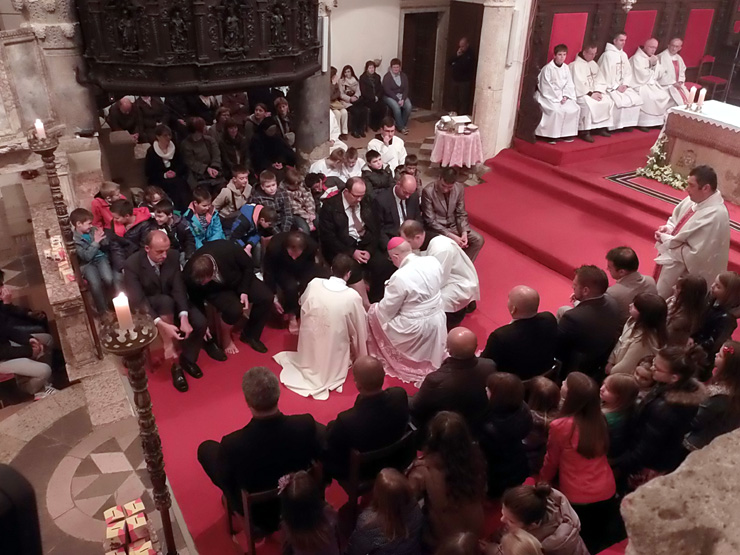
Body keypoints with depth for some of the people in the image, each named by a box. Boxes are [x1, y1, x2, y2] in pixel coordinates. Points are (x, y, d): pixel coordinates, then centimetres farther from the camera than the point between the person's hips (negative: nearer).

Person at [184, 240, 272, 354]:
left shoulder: (228, 250, -37)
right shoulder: (190, 276, -32)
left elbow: (248, 265, -16)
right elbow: (196, 300, -12)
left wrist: (244, 291, -20)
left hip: (239, 279, 2)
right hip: (216, 290, -2)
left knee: (266, 297, -20)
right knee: (234, 310, -32)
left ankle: (250, 334, 4)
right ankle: (225, 336, 2)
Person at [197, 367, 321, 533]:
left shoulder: (232, 444, -38)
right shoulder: (307, 425, -31)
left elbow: (223, 480, -16)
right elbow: (317, 456, -9)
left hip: (255, 511, -2)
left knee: (206, 448, 14)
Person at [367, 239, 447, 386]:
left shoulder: (400, 277, -27)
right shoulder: (433, 261, -9)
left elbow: (387, 309, -14)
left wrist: (374, 308, 8)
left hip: (416, 327, -7)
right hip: (438, 319, 7)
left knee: (374, 312, 12)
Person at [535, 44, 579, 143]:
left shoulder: (566, 67, 7)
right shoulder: (548, 68, -11)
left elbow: (569, 84, 7)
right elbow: (546, 87, -14)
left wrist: (565, 96, -10)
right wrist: (558, 98, -15)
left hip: (562, 96, 6)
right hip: (549, 96, -6)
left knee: (574, 108, -13)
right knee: (556, 110, -31)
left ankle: (567, 133, -2)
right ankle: (550, 135, -17)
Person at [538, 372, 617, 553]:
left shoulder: (560, 426, -22)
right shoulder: (600, 419, -9)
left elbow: (551, 461, -5)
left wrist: (542, 480, 16)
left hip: (578, 498, -4)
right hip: (607, 493, 4)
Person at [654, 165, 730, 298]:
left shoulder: (715, 216, -30)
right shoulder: (695, 199, -5)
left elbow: (696, 255, -29)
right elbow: (676, 218, 13)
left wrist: (666, 240, -21)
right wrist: (668, 228, -9)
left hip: (686, 273, -8)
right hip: (672, 260, 8)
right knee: (659, 298, 24)